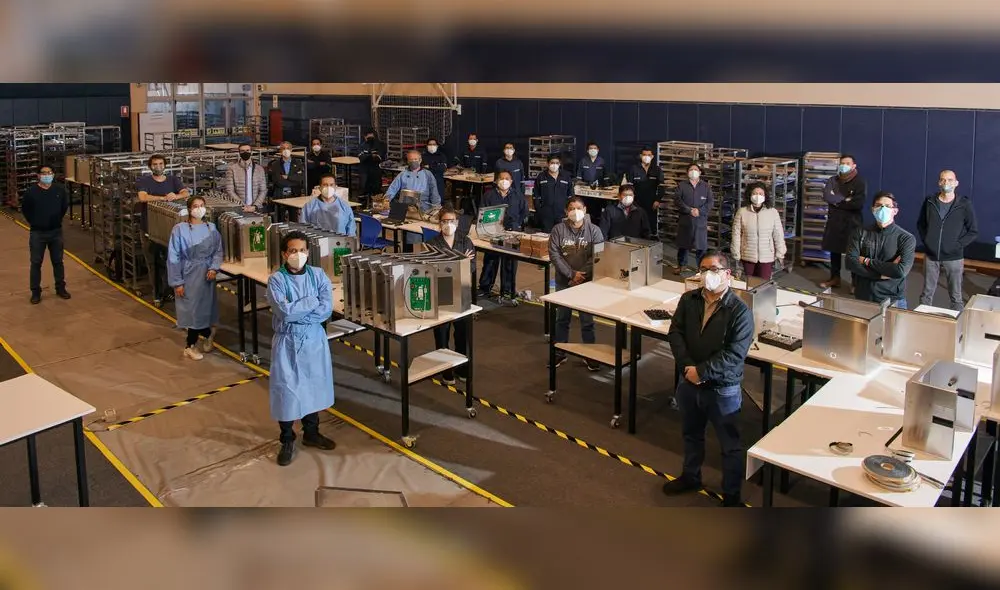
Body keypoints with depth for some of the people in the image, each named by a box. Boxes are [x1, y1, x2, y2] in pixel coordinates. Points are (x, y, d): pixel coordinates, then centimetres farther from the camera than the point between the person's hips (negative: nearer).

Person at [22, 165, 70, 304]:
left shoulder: (60, 190, -4)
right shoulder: (31, 191, -11)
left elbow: (65, 206, 13)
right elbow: (25, 209, 5)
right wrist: (33, 222, 5)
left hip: (56, 231, 2)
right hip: (37, 233, -2)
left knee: (58, 261, 12)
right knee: (36, 263, 5)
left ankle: (60, 288, 25)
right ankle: (35, 292, 13)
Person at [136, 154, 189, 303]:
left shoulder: (173, 180, 8)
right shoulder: (143, 181, 0)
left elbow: (186, 193, -7)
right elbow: (143, 197, -19)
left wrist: (176, 196, -28)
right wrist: (164, 198, -27)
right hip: (149, 228, -1)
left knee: (169, 260, 3)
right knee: (153, 262, 5)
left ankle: (168, 290, 15)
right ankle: (157, 292, 14)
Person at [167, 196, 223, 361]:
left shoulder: (212, 228, 2)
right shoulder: (180, 229, -9)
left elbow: (218, 251, 6)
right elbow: (173, 257, -8)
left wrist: (214, 268, -12)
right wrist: (177, 282, -10)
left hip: (206, 274, 3)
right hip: (188, 274, -3)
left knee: (203, 308, 7)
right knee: (192, 309, 0)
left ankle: (190, 345, 24)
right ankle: (208, 332, 26)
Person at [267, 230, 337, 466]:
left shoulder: (318, 275, -3)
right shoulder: (276, 280, -11)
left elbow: (327, 309, -13)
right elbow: (284, 312, -24)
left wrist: (296, 313, -18)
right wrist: (311, 302, -15)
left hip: (314, 339, 3)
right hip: (287, 342, -3)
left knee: (314, 387, 15)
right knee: (287, 390, 3)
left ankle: (311, 433, 34)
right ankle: (287, 441, 20)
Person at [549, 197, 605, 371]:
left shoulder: (594, 230, -3)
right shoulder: (558, 229, -3)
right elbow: (554, 254, -7)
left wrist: (581, 276, -14)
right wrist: (571, 274, -14)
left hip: (586, 282, -1)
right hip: (564, 281, 1)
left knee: (587, 320, 4)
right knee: (562, 319, 12)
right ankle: (559, 353, 24)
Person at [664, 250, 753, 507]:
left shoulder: (739, 310, -16)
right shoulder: (688, 300, -1)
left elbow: (735, 354, -20)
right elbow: (675, 333, -5)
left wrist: (702, 372, -22)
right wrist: (687, 366, -18)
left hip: (723, 389, -5)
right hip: (688, 382, 5)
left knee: (730, 445, 9)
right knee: (691, 434, 25)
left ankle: (731, 496, 25)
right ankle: (690, 477, 46)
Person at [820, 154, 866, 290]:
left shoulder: (859, 182, -6)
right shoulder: (833, 180, 7)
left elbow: (859, 203, -19)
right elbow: (826, 196, -10)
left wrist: (837, 202, -10)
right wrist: (845, 199, -16)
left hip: (852, 223, -4)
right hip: (834, 221, 5)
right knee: (834, 250, 11)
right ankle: (835, 278, 22)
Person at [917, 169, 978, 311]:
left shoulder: (964, 205, -6)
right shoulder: (930, 202, 1)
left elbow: (973, 232, -1)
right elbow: (920, 224, 13)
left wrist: (957, 245, -10)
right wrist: (926, 241, 1)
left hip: (954, 258, -2)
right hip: (931, 256, 2)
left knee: (955, 296, 6)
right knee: (927, 293, 11)